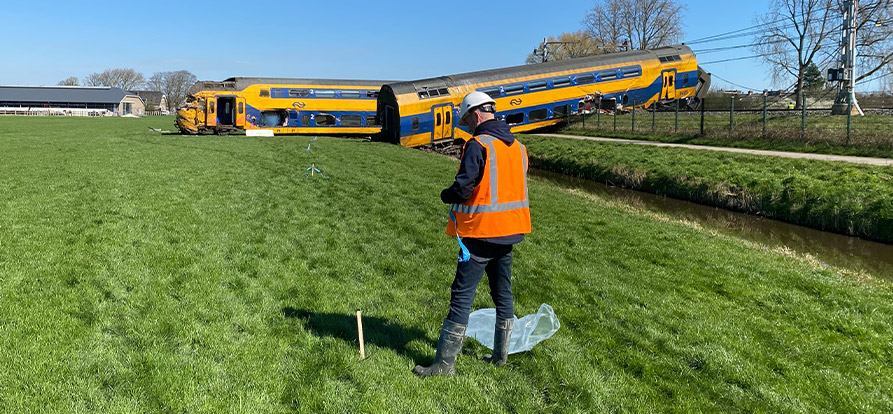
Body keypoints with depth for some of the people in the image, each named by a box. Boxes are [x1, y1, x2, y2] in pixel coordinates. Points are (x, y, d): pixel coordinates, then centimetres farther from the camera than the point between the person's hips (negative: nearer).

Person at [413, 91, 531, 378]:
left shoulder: (477, 145, -15)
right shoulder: (517, 146, 9)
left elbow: (463, 189, -19)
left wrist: (446, 196, 2)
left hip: (481, 231, -8)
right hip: (509, 232, 8)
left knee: (462, 297, -3)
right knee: (503, 295, 17)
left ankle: (445, 363, 2)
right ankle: (500, 355, 27)